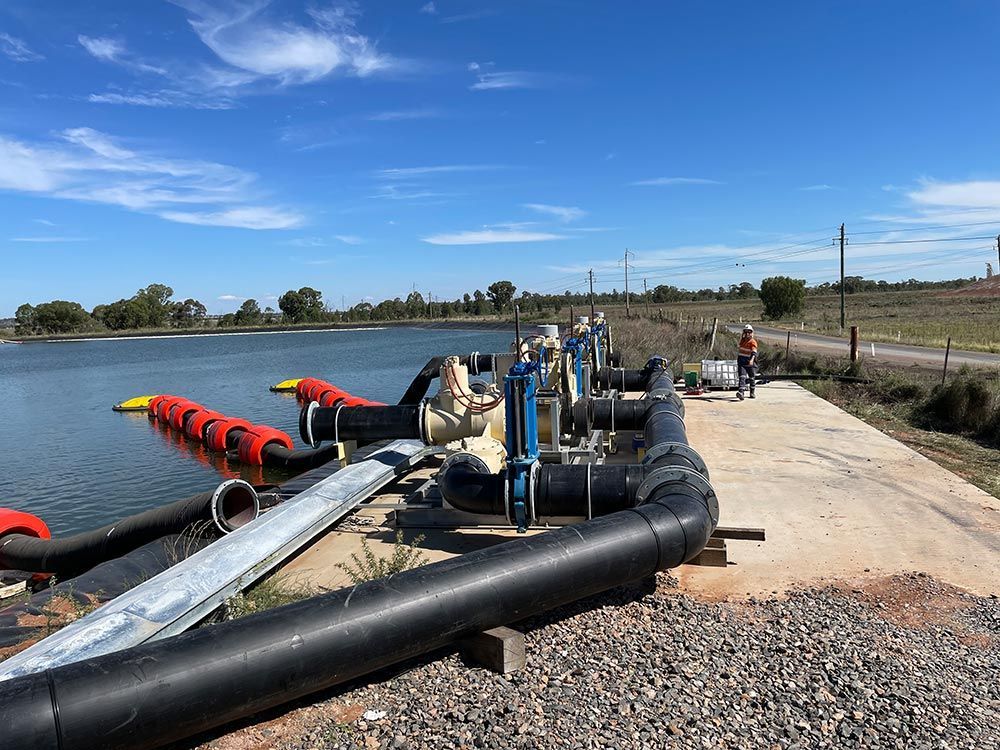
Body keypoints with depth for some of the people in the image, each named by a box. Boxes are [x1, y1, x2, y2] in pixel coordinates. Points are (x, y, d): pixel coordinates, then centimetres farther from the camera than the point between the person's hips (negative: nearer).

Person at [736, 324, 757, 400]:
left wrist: (752, 360, -41)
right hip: (741, 361, 3)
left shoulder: (753, 342, -9)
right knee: (742, 376, -14)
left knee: (751, 378, 12)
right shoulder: (742, 340, 10)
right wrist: (738, 357, 38)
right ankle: (741, 392, -29)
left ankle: (752, 393, 31)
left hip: (749, 362, -3)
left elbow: (754, 352, -24)